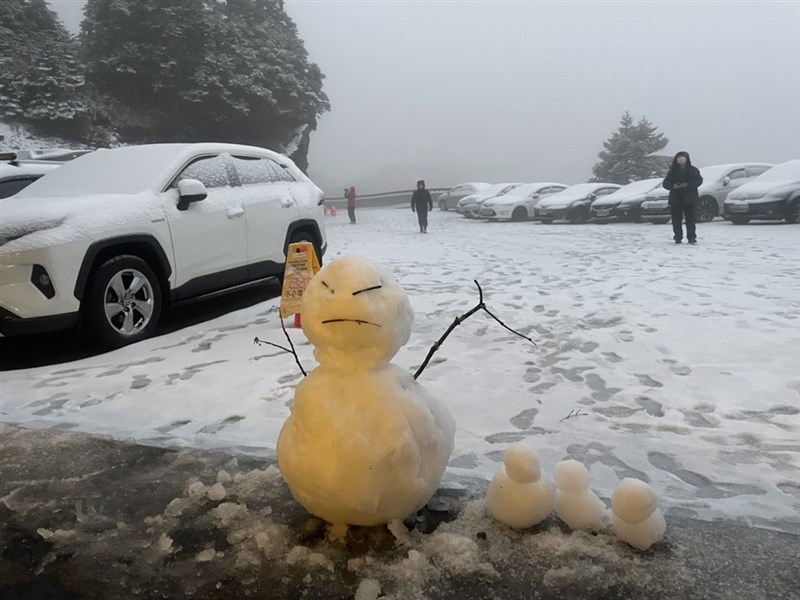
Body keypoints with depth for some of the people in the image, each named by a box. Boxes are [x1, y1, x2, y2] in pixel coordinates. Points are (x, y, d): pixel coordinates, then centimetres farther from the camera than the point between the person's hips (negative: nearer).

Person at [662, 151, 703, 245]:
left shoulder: (693, 170, 6)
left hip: (689, 198, -2)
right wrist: (673, 186, -15)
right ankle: (678, 238, 5)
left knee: (690, 219, -3)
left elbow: (699, 180, -4)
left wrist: (687, 185, -19)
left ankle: (691, 237, 2)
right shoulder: (673, 171, 12)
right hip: (675, 198, 2)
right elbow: (665, 183, 6)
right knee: (676, 219, -1)